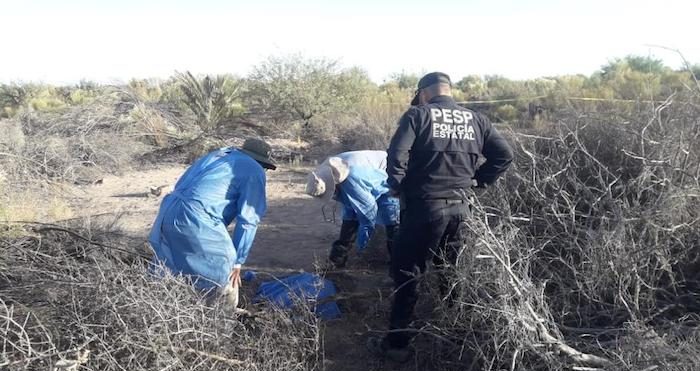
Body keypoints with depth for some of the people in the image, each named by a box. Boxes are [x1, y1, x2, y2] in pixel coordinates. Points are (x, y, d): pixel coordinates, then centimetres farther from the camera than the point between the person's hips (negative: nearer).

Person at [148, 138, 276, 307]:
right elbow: (248, 220, 0)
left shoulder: (214, 155, 28)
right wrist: (237, 261, 5)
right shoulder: (254, 170, 6)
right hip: (197, 221, -8)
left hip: (167, 214, 8)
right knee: (225, 280, 6)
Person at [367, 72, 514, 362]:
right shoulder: (476, 119, 10)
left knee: (406, 274, 6)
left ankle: (398, 343, 12)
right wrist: (478, 181, 13)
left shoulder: (418, 115, -4)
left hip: (425, 207, -5)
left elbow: (396, 156, -15)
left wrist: (397, 188, 0)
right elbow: (504, 155, 8)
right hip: (461, 208, 5)